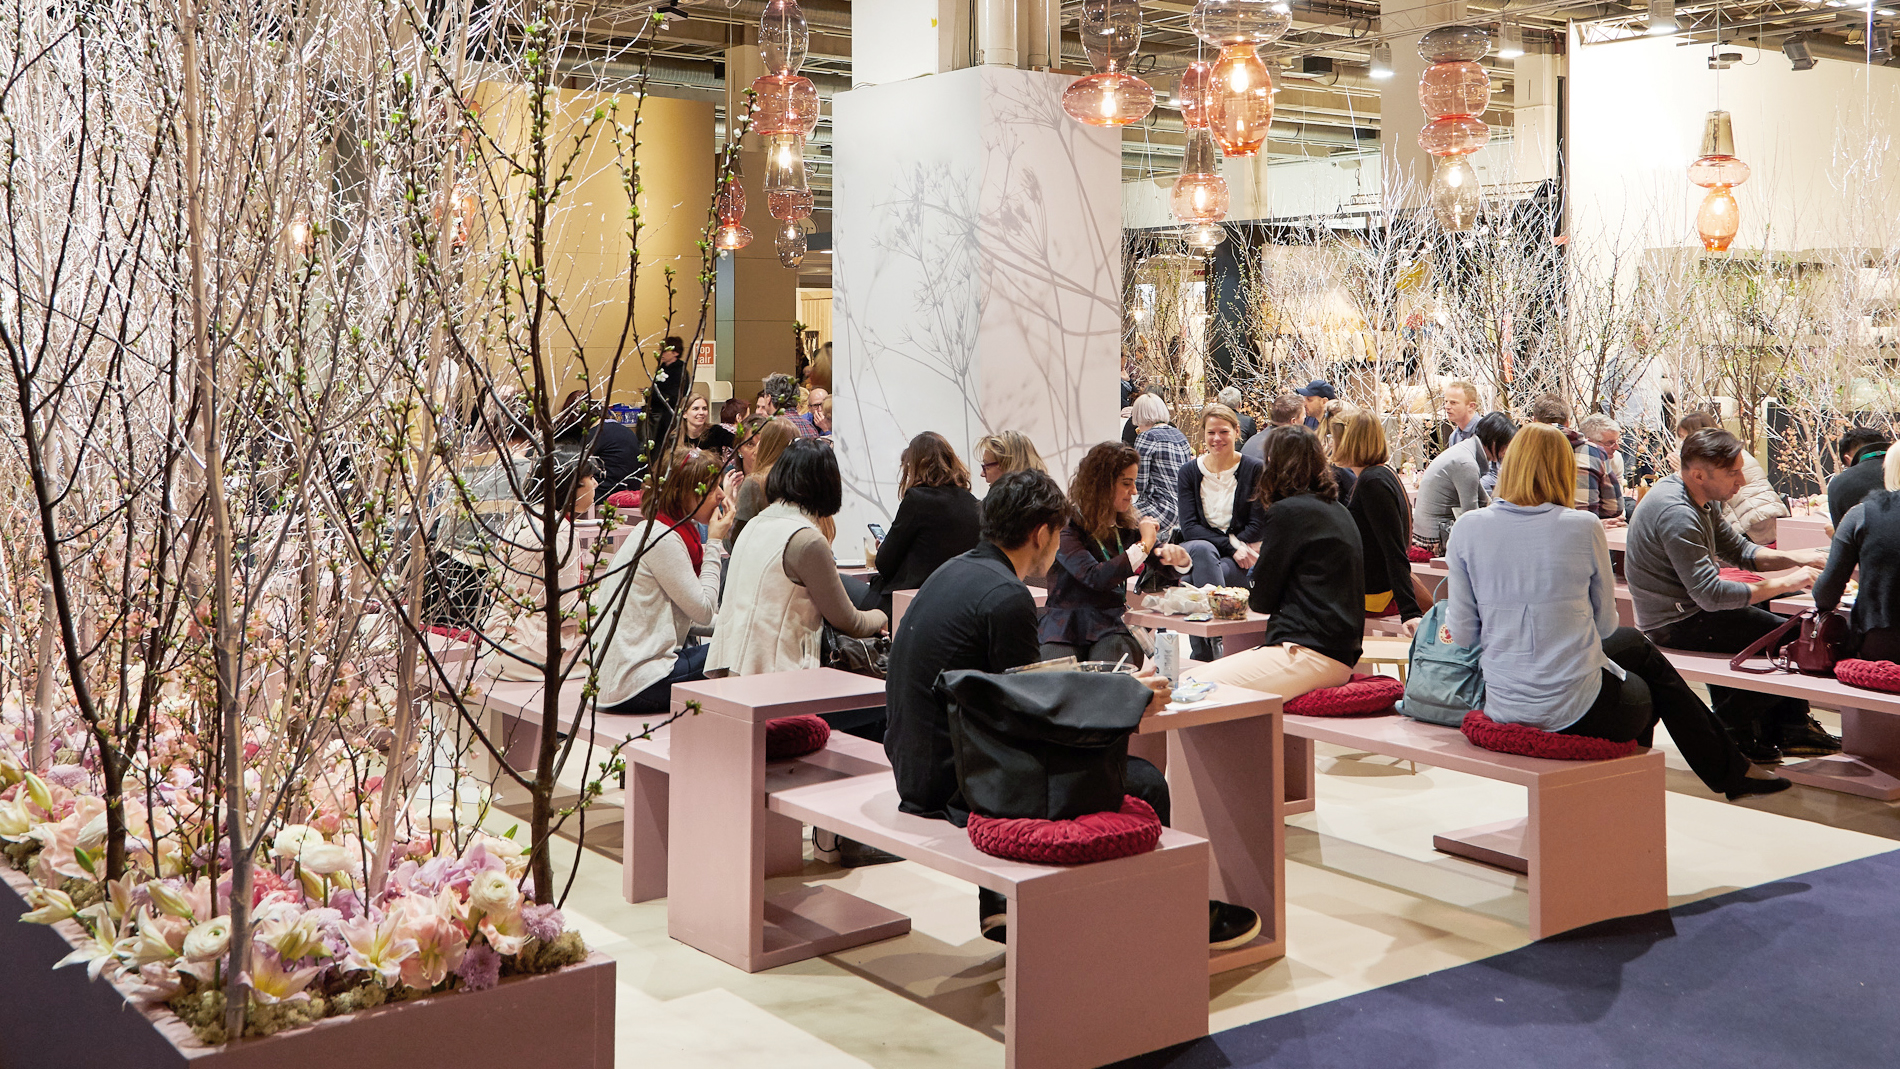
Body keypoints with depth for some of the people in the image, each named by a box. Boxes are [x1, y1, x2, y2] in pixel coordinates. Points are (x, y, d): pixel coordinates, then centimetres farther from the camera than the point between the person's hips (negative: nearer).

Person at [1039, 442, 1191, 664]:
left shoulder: (1128, 525, 12)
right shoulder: (1066, 525, -10)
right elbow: (1094, 577, -22)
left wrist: (1177, 557, -10)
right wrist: (1144, 545, -12)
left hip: (1112, 629, 4)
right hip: (1064, 629, -4)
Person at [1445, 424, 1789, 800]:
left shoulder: (1468, 528, -5)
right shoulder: (1583, 529, -10)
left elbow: (1461, 632, -1)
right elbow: (1606, 623, 2)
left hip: (1502, 705, 4)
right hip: (1574, 708, -4)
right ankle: (1731, 771, 49)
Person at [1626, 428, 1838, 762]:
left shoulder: (1697, 499, 6)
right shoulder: (1676, 514, -27)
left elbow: (1740, 551, 14)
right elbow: (1710, 594, -30)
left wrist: (1794, 557, -4)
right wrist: (1786, 583, -23)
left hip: (1685, 609, 10)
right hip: (1677, 624, -10)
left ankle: (1791, 728, 18)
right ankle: (1731, 727, 7)